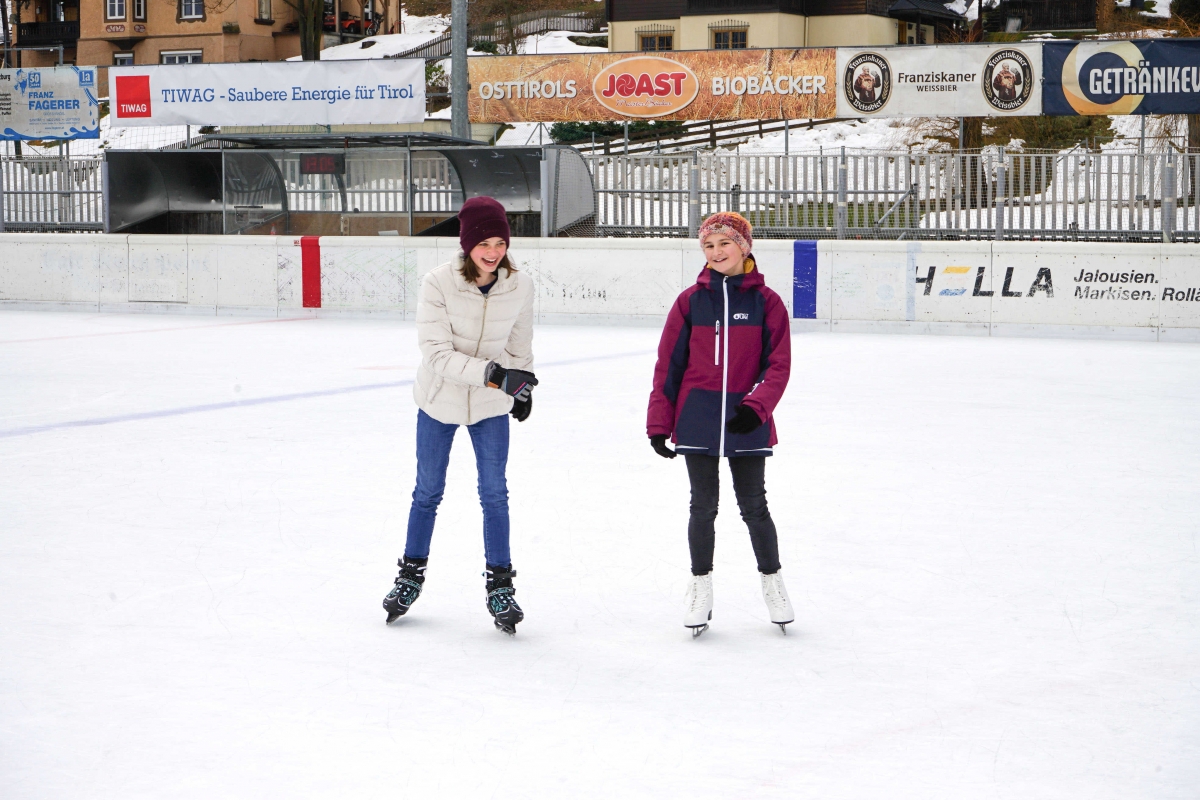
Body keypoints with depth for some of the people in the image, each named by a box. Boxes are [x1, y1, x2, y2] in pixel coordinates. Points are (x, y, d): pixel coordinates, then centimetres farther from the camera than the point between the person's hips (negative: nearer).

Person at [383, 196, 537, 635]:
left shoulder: (519, 286, -13)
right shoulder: (438, 283, -22)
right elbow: (437, 353, -25)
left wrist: (523, 385, 16)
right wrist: (491, 373, -34)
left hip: (492, 405, 1)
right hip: (439, 400, -1)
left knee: (494, 493, 1)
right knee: (428, 491, 13)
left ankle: (499, 583, 14)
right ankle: (411, 574, 31)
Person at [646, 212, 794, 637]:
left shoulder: (766, 302, -1)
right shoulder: (691, 300, 1)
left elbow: (778, 365, -4)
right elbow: (669, 364, 3)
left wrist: (756, 405, -20)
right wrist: (659, 423, 1)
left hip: (746, 422, -1)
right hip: (697, 421, 1)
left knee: (754, 507, 7)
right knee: (703, 506, 7)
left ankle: (772, 581, 26)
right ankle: (700, 587, 22)